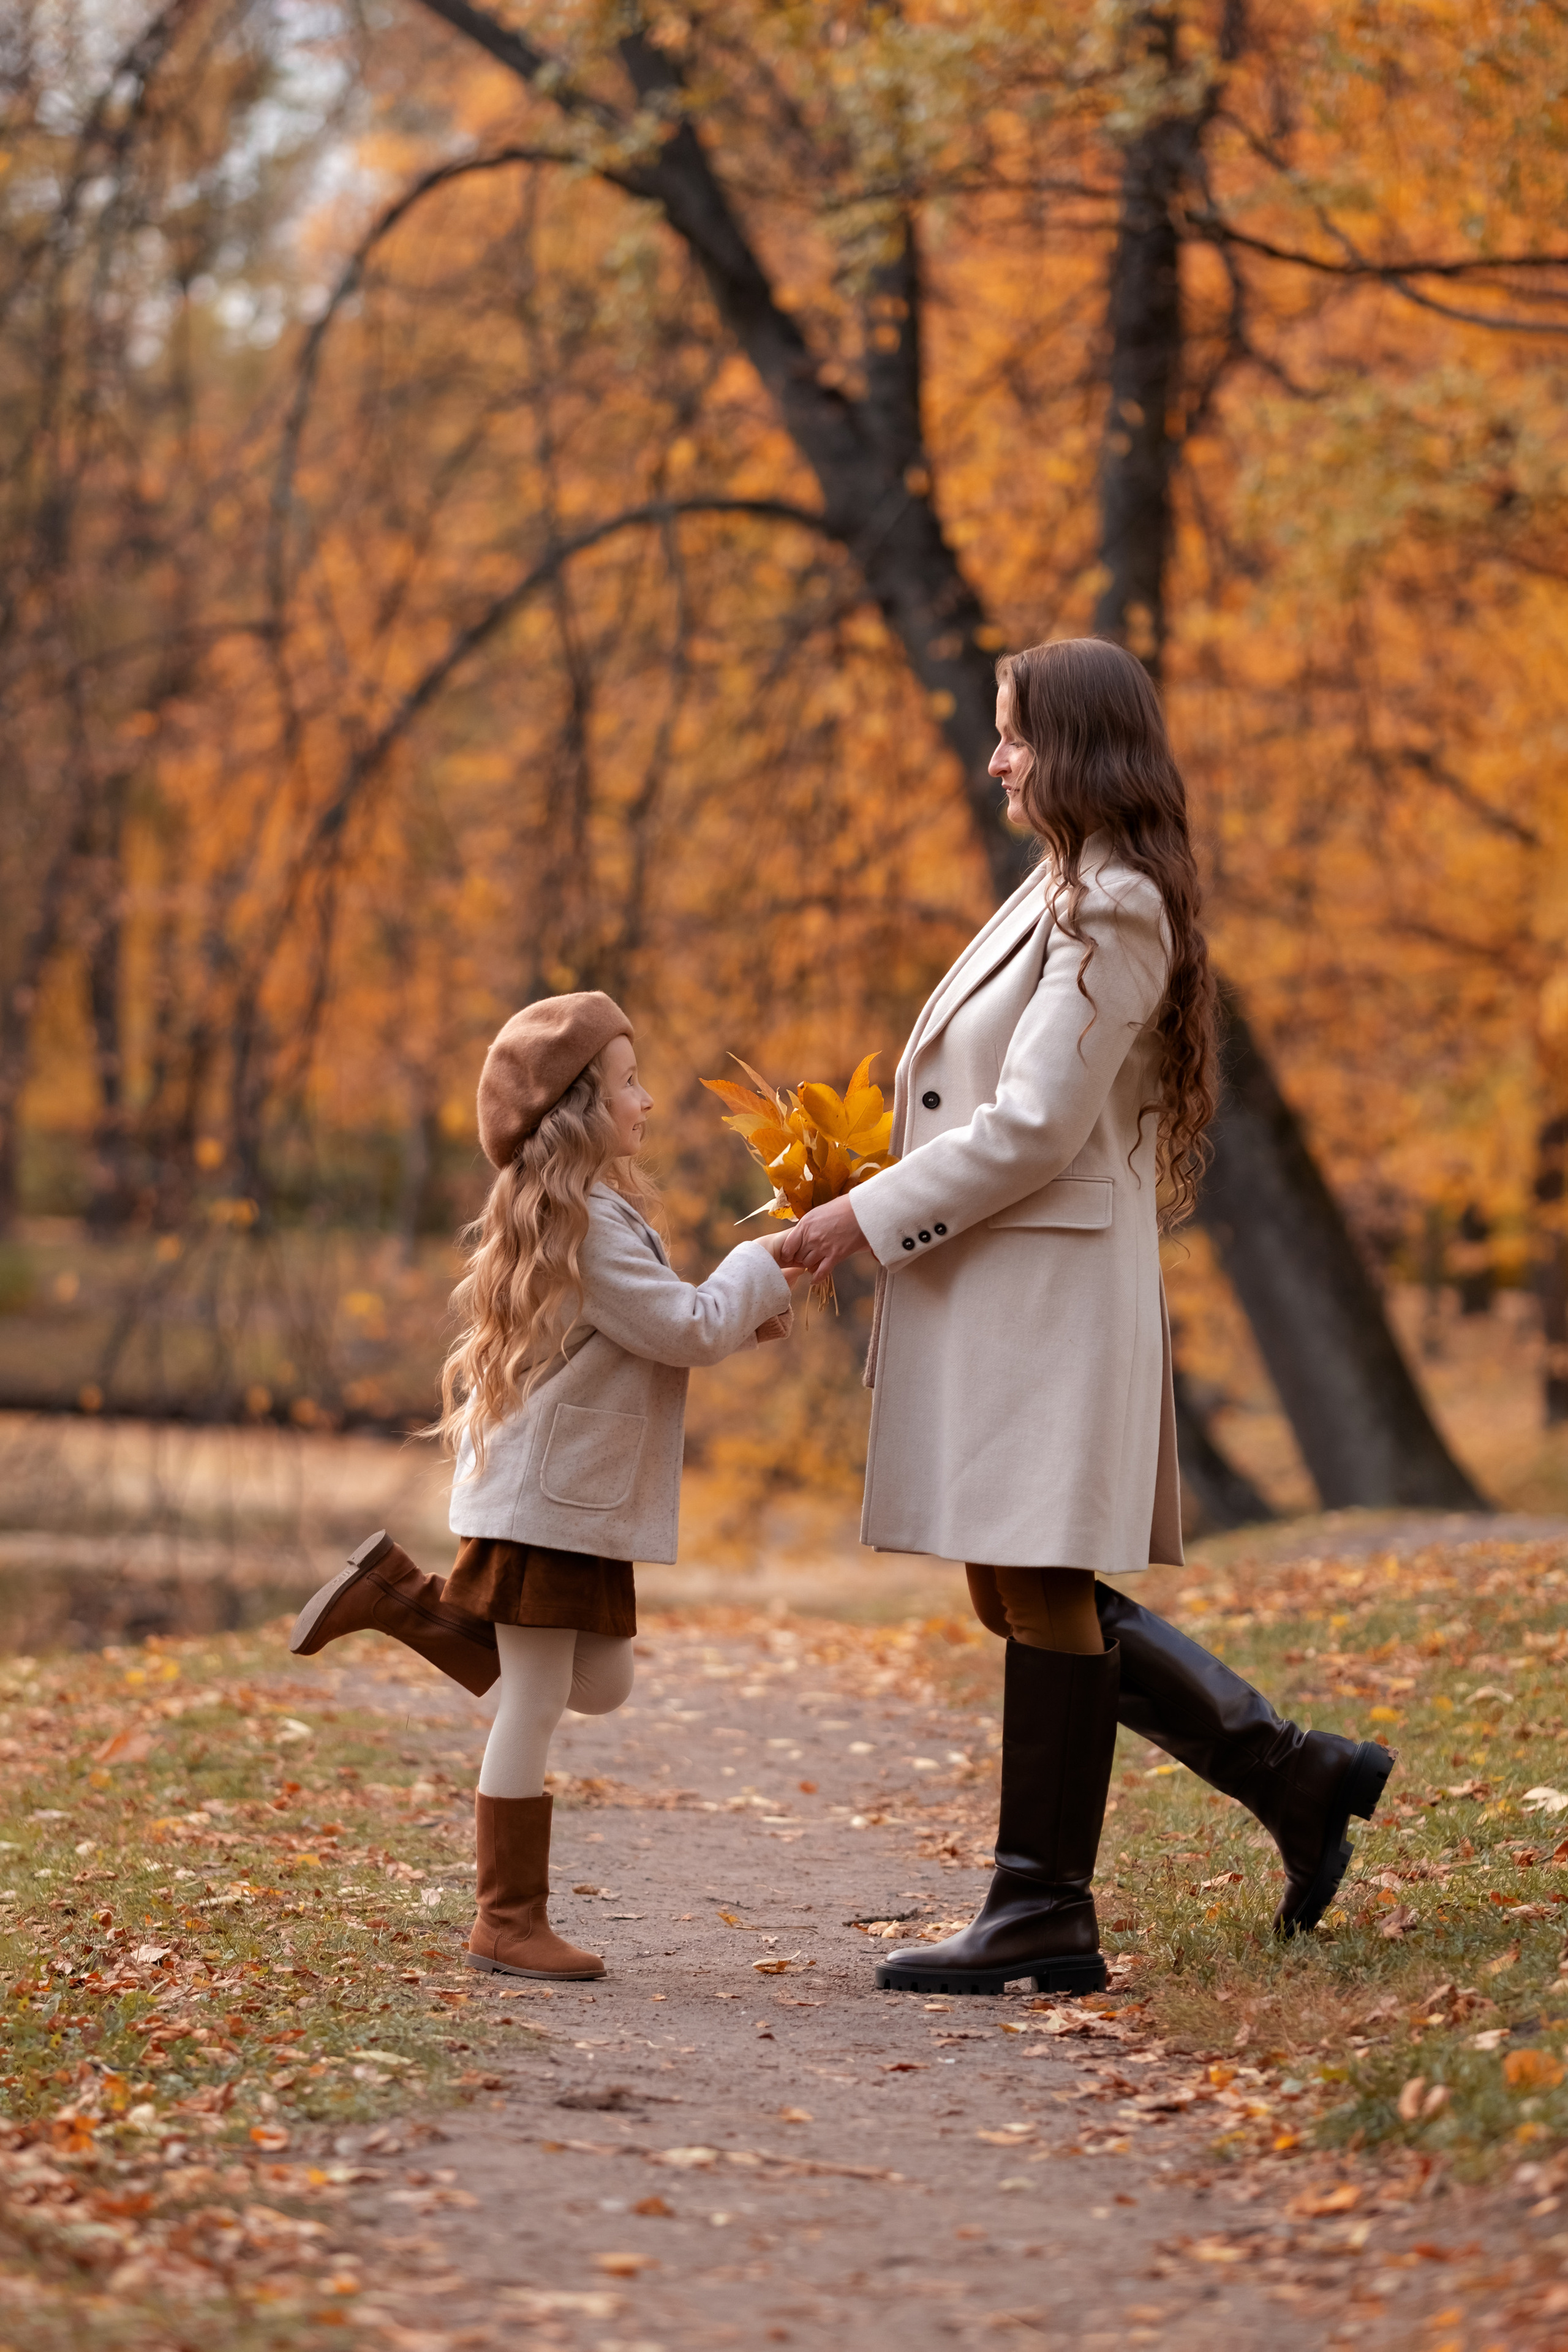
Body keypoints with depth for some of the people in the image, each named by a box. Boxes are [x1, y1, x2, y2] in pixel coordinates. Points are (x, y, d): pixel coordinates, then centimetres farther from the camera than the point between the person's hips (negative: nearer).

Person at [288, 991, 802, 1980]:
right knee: (534, 1708, -2)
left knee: (600, 1686, 15)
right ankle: (510, 1924, 6)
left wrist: (745, 1311, 6)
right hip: (543, 1499, -10)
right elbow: (686, 1329, -19)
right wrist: (759, 1265, -4)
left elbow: (654, 1328, 20)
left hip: (579, 1499, 10)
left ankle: (401, 1597, 18)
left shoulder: (578, 1210, 15)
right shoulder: (585, 1220, -19)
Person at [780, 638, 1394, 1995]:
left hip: (1047, 1288, -10)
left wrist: (872, 1217, -14)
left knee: (1042, 1594, -5)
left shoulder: (1112, 910, -12)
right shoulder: (1069, 895, 19)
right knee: (1016, 1597, 11)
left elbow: (1033, 1127, -18)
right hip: (993, 1290, 10)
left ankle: (1045, 1916, 1)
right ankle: (1294, 1776, 15)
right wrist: (880, 1210, 12)